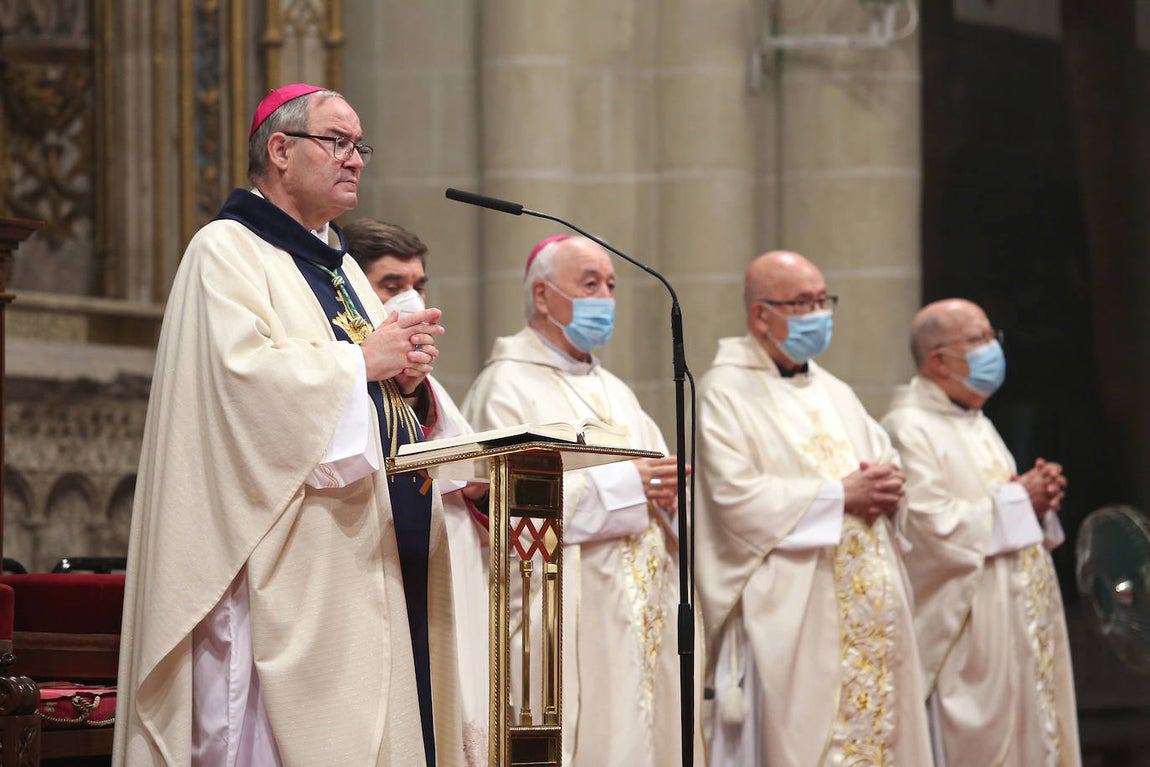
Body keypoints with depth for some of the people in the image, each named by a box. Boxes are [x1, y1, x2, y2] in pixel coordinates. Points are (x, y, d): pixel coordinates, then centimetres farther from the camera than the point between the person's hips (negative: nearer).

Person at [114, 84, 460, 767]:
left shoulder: (339, 266, 23)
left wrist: (408, 377, -1)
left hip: (371, 564, 8)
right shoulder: (228, 252, -4)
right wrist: (363, 361, -12)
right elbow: (244, 374, -19)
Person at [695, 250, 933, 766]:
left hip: (868, 617, 7)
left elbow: (887, 461, 22)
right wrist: (841, 495, -14)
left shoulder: (834, 394, 20)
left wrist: (888, 486, -3)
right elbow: (738, 498, -16)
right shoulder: (725, 394, -4)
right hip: (787, 617, -7)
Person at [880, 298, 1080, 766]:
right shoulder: (910, 429, -13)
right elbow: (933, 527, -24)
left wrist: (1039, 495, 4)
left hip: (1017, 633, 10)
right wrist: (1017, 500, -13)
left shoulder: (977, 425, 18)